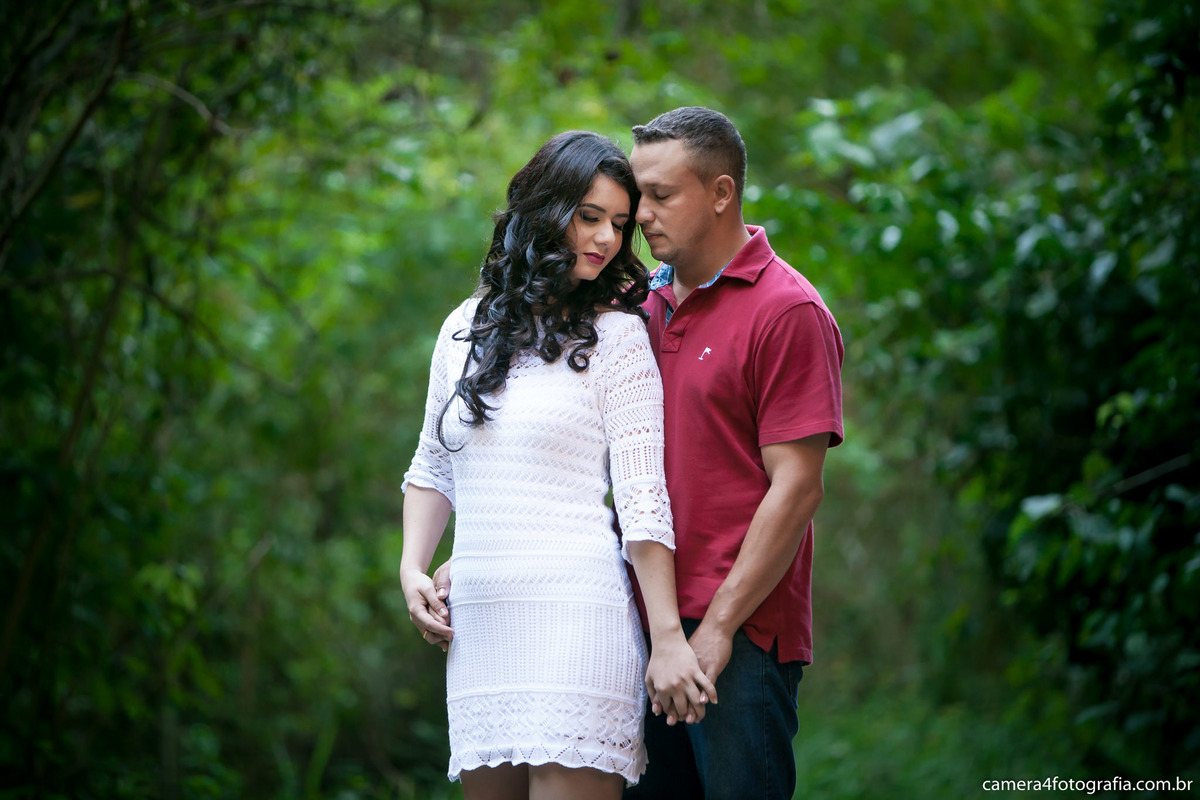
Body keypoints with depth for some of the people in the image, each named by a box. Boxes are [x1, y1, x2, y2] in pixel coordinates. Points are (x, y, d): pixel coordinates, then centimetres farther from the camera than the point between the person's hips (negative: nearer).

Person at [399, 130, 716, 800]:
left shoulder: (617, 336, -1)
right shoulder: (466, 328, 13)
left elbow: (643, 496, -7)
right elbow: (433, 467, 22)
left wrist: (668, 638, -12)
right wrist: (413, 571, 7)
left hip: (575, 613, -5)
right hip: (475, 623, 5)